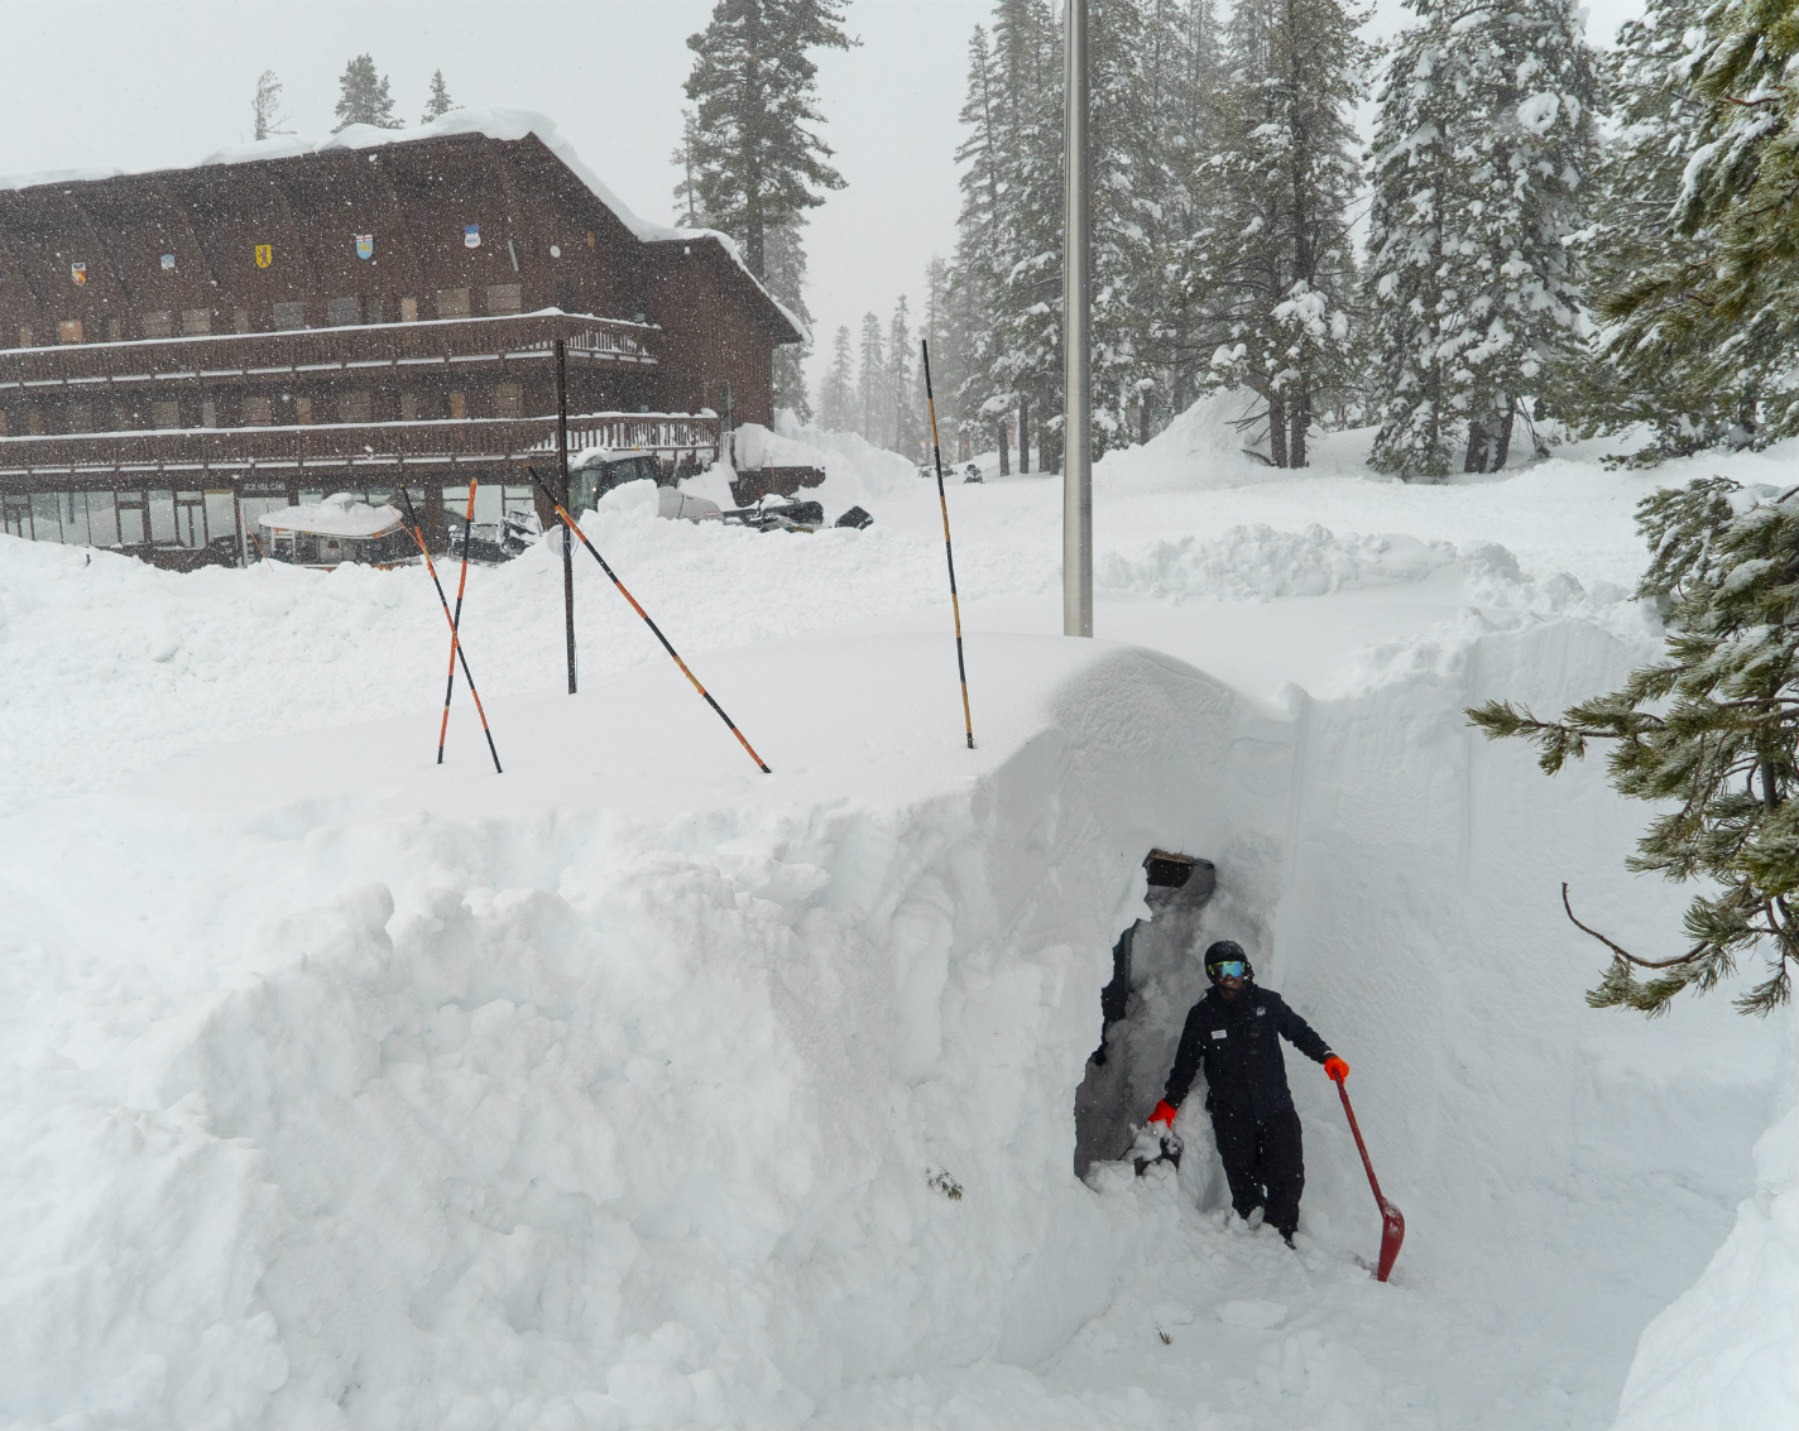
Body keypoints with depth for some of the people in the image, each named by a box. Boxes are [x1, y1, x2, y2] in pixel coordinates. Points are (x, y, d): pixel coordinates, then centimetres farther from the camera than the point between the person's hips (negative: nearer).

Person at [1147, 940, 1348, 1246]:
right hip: (1231, 1114, -1)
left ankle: (1281, 1238, 15)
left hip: (1276, 1106, 1)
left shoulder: (1267, 1002, 0)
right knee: (1244, 1184, 3)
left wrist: (1326, 1056, -1)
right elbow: (1186, 1063, 8)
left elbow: (1299, 1031, 14)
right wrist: (1169, 1104, 5)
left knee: (1289, 1177, -1)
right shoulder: (1202, 1015, 0)